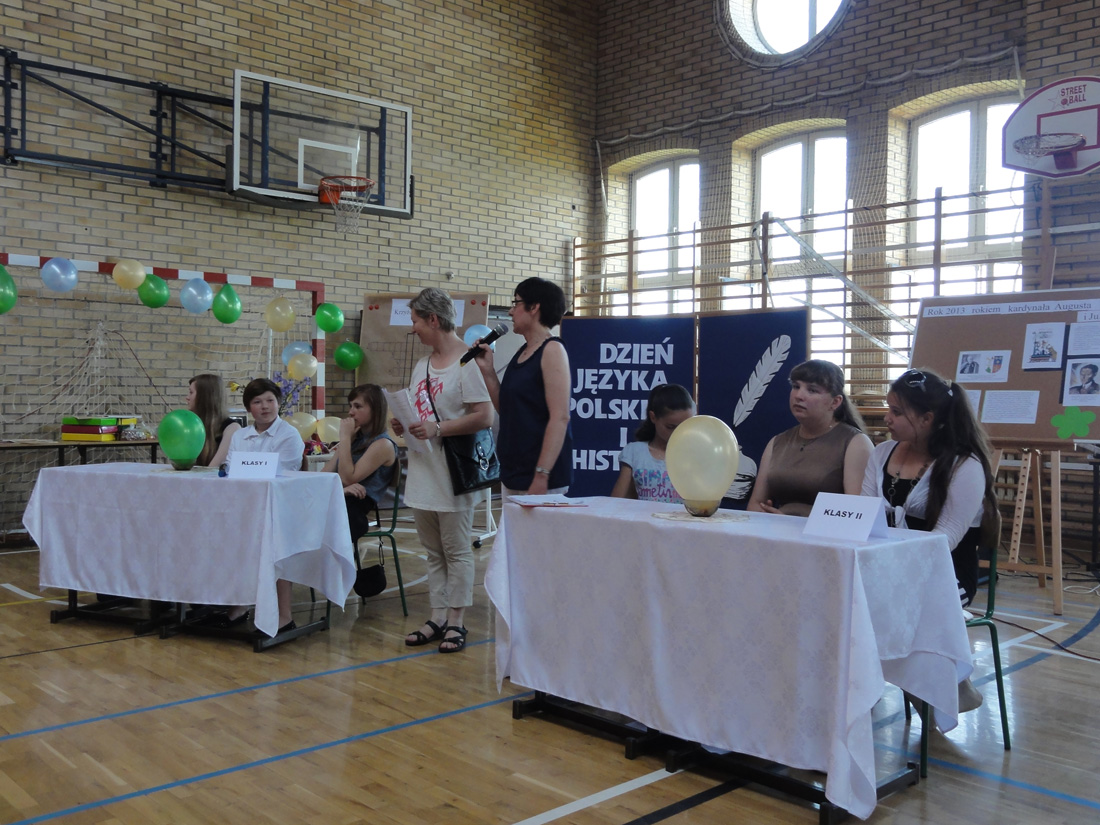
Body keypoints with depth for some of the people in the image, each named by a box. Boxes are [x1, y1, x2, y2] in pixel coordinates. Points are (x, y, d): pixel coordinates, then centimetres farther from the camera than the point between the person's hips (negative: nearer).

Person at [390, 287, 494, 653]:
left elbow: (483, 416, -19)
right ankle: (437, 618, 22)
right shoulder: (422, 365, 16)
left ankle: (455, 622, 10)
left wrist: (437, 428, -22)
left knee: (457, 550, 1)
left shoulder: (467, 361, -12)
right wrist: (403, 426, 3)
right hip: (423, 471, 9)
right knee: (433, 551, 13)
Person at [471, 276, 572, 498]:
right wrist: (487, 370, 7)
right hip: (512, 472, 8)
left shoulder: (552, 350, -10)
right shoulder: (522, 352, 14)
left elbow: (560, 417, -18)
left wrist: (541, 476, -23)